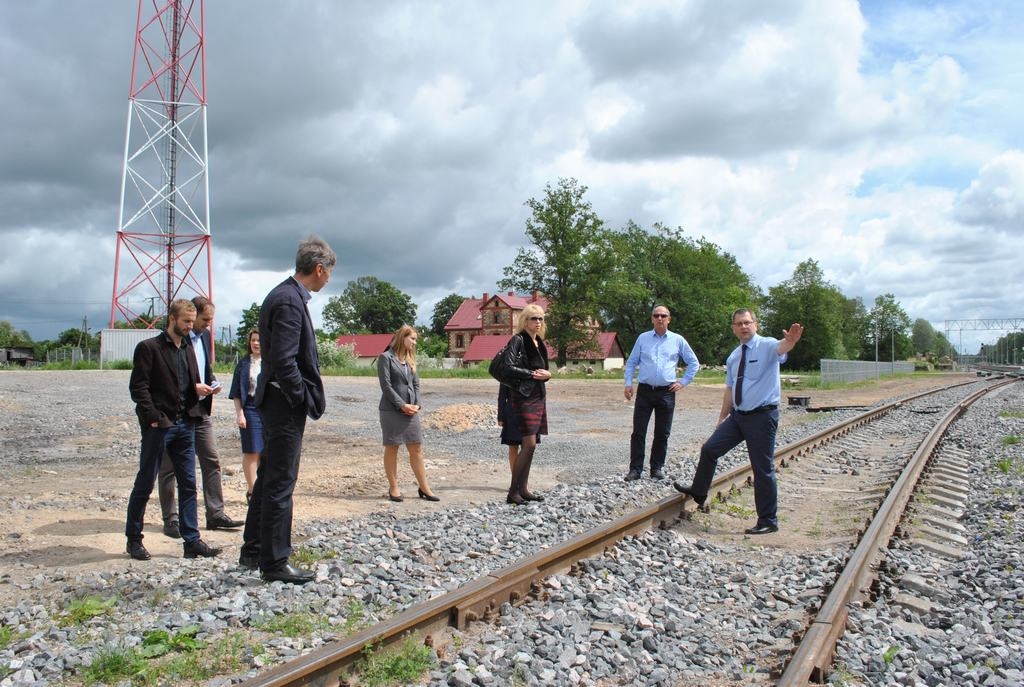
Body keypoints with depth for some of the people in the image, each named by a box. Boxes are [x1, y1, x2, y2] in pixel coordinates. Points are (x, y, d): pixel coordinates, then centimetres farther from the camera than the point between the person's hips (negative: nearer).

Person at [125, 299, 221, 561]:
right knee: (145, 484, 4)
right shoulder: (149, 347, -5)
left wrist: (198, 387, 0)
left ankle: (192, 540, 9)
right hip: (158, 425, -6)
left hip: (185, 424, 6)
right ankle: (133, 539, 17)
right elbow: (138, 387, -10)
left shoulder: (188, 349, 16)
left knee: (188, 484, 5)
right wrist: (153, 418, -16)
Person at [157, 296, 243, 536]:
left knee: (212, 461, 7)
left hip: (201, 410, 7)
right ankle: (170, 520, 12)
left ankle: (215, 514, 14)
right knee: (170, 467, 4)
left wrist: (212, 382, 1)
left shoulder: (205, 335, 10)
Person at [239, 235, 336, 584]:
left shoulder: (285, 295, 12)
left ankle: (253, 551, 31)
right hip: (286, 403, -11)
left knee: (268, 478, 19)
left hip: (276, 401, 11)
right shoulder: (289, 301, -19)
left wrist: (310, 397, 12)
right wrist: (307, 399, -14)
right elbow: (284, 362, -25)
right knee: (280, 484, -2)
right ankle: (274, 563, 9)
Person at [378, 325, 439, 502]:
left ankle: (424, 487, 12)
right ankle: (393, 488, 12)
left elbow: (416, 384, 13)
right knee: (392, 448, 4)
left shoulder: (410, 359, 15)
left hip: (410, 410, 6)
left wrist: (416, 404, -2)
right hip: (391, 410, -6)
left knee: (416, 449, 6)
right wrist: (402, 405, -14)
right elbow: (386, 386, -12)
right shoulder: (386, 358, -6)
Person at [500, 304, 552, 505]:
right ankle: (513, 492, -6)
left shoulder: (540, 343, 15)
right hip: (523, 396, -8)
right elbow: (509, 367, -18)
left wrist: (547, 374, -1)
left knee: (530, 444, 9)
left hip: (539, 396, 8)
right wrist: (533, 374, -14)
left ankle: (523, 488, 16)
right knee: (529, 443, -12)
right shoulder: (518, 340, -9)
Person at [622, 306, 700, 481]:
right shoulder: (642, 338, 6)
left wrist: (683, 382, 6)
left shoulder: (678, 340, 5)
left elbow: (694, 363, 14)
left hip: (667, 393, 0)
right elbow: (631, 363, 12)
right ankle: (635, 469, 2)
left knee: (662, 434, 7)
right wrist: (628, 383, 3)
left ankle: (657, 468, 18)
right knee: (638, 432, -3)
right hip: (644, 391, 0)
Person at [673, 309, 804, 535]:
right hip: (738, 415, 7)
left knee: (763, 469, -1)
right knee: (709, 449, 11)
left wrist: (790, 341, -59)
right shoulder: (734, 356, 11)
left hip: (762, 416, -7)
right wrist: (722, 418, 18)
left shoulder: (767, 346, -10)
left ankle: (768, 521, 13)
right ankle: (698, 492, 34)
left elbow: (781, 348, -35)